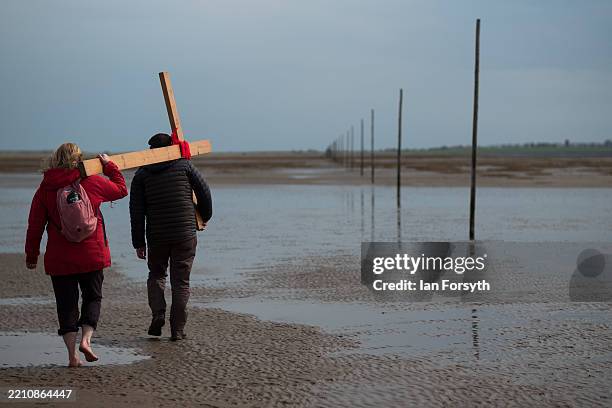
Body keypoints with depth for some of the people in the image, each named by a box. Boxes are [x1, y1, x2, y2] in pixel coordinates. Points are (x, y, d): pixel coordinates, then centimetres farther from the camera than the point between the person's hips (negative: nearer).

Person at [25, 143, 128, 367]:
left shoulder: (45, 189, 0)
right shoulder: (92, 182, -3)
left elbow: (35, 225, 2)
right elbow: (121, 189, 14)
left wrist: (31, 254, 11)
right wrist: (109, 166, 26)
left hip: (58, 259, 1)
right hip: (92, 255, -1)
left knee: (66, 304, 7)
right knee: (93, 297, 14)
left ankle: (72, 354, 3)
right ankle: (86, 339, -6)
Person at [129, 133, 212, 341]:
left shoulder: (142, 174, 5)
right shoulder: (183, 165, 2)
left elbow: (136, 212, 3)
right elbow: (204, 191, 1)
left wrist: (139, 242, 7)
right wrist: (204, 217, 18)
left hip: (157, 236, 1)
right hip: (185, 234, -1)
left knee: (156, 274, 21)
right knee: (181, 281, 5)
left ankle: (158, 314, 0)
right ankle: (177, 330, 3)